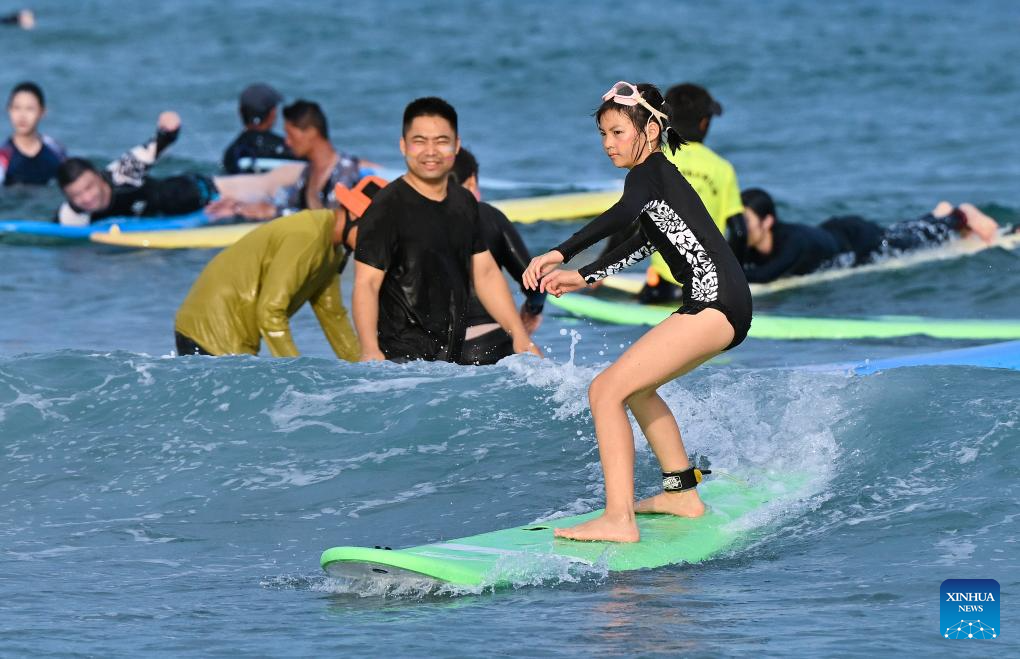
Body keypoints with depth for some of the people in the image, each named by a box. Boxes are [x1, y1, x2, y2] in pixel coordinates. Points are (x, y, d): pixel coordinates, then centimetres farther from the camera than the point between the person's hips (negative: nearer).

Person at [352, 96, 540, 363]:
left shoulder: (465, 203, 14)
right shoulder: (388, 208, -9)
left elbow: (486, 273, 21)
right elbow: (366, 283, -14)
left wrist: (519, 335, 16)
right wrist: (370, 351, -25)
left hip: (452, 356, 6)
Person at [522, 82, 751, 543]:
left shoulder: (648, 172, -6)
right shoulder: (662, 176, 24)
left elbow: (625, 212, -27)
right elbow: (642, 244, 39)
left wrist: (559, 254, -30)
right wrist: (585, 277, 40)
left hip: (713, 304, -11)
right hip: (721, 304, 11)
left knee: (606, 391, -15)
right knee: (637, 386, 29)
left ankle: (618, 520, -22)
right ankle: (682, 493, 32)